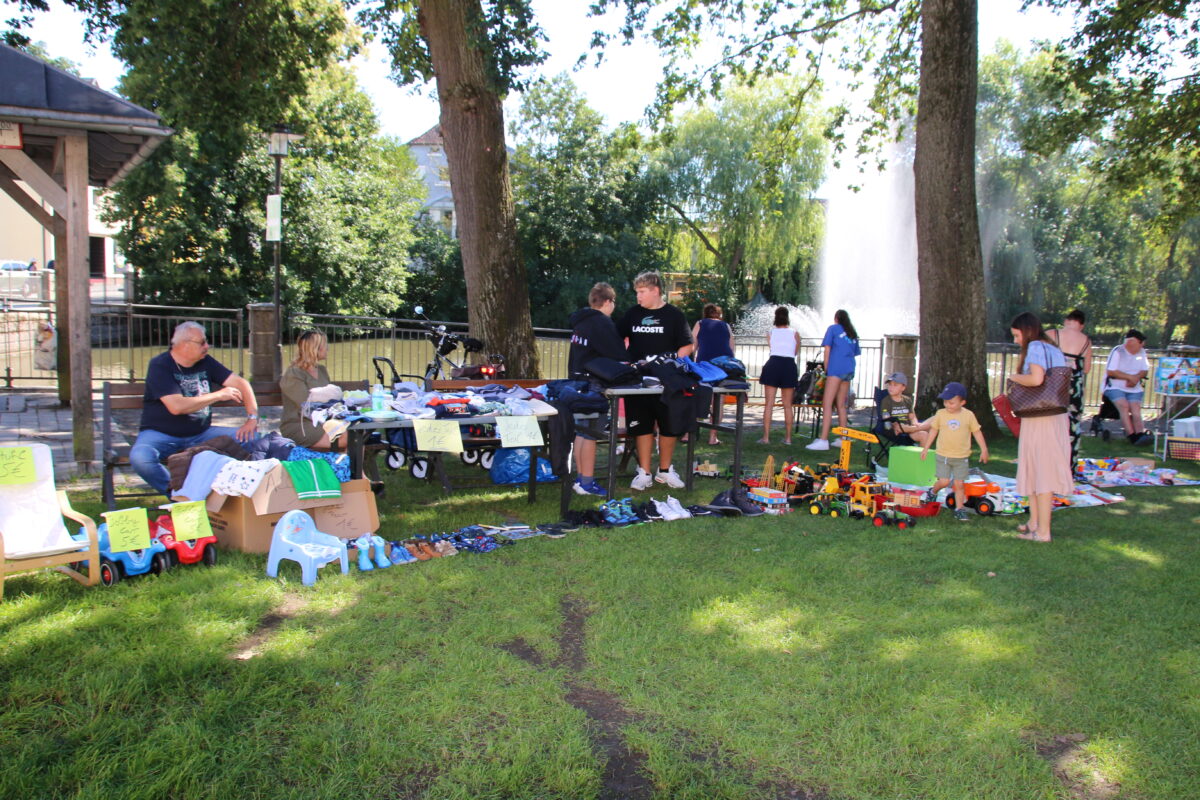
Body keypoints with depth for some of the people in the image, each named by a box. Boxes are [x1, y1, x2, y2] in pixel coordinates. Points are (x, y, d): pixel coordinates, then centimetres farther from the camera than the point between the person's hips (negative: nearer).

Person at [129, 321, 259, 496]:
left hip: (200, 434, 5)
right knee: (140, 458, -36)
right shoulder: (160, 366, -11)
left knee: (252, 439, -15)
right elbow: (176, 406, -23)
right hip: (161, 434, -4)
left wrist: (252, 418, -10)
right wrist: (218, 395, -14)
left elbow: (241, 383, 5)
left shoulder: (205, 362, 6)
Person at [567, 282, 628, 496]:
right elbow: (618, 353, -16)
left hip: (578, 380, 9)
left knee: (581, 431, 13)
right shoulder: (602, 322, -14)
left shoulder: (581, 320, 14)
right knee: (590, 433, -5)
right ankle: (586, 482, -2)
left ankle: (581, 477, 20)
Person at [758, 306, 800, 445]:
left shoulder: (770, 333, 7)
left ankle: (766, 437, -6)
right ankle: (788, 437, 10)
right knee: (787, 405, 8)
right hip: (790, 366, 1)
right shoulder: (794, 333, 7)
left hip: (773, 364, -1)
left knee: (769, 404, -1)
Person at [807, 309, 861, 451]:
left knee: (827, 404, -12)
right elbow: (856, 353, 20)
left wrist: (826, 369, 6)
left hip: (836, 368, -7)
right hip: (849, 370, 7)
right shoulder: (853, 333, 21)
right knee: (841, 405, 14)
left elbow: (827, 350, 1)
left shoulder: (833, 328, 6)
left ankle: (823, 440, -22)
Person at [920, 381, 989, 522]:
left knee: (959, 484, 2)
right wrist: (926, 448, 11)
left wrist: (984, 449, 2)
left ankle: (959, 509, 11)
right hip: (943, 455, 0)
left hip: (962, 457, 0)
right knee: (944, 481, -7)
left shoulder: (968, 415, -3)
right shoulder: (940, 414, -1)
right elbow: (933, 430, 9)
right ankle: (933, 492, 24)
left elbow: (977, 432, 5)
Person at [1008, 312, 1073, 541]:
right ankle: (1034, 523, 27)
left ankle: (1042, 531, 3)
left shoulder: (1035, 347, -13)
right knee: (1033, 471, 17)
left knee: (1041, 473, -3)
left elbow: (1036, 378, -28)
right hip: (1057, 417, 9)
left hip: (1039, 420, -9)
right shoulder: (1055, 350, 14)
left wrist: (1014, 377, -10)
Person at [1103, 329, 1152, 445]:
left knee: (1135, 407, -22)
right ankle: (1132, 435, -34)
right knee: (1124, 405, -28)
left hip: (1134, 389, 4)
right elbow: (1110, 372, -12)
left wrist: (1137, 377, -7)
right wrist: (1130, 377, -12)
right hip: (1115, 387, -4)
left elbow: (1145, 370, 15)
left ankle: (1140, 433, -36)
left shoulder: (1141, 352, 13)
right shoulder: (1118, 351, -5)